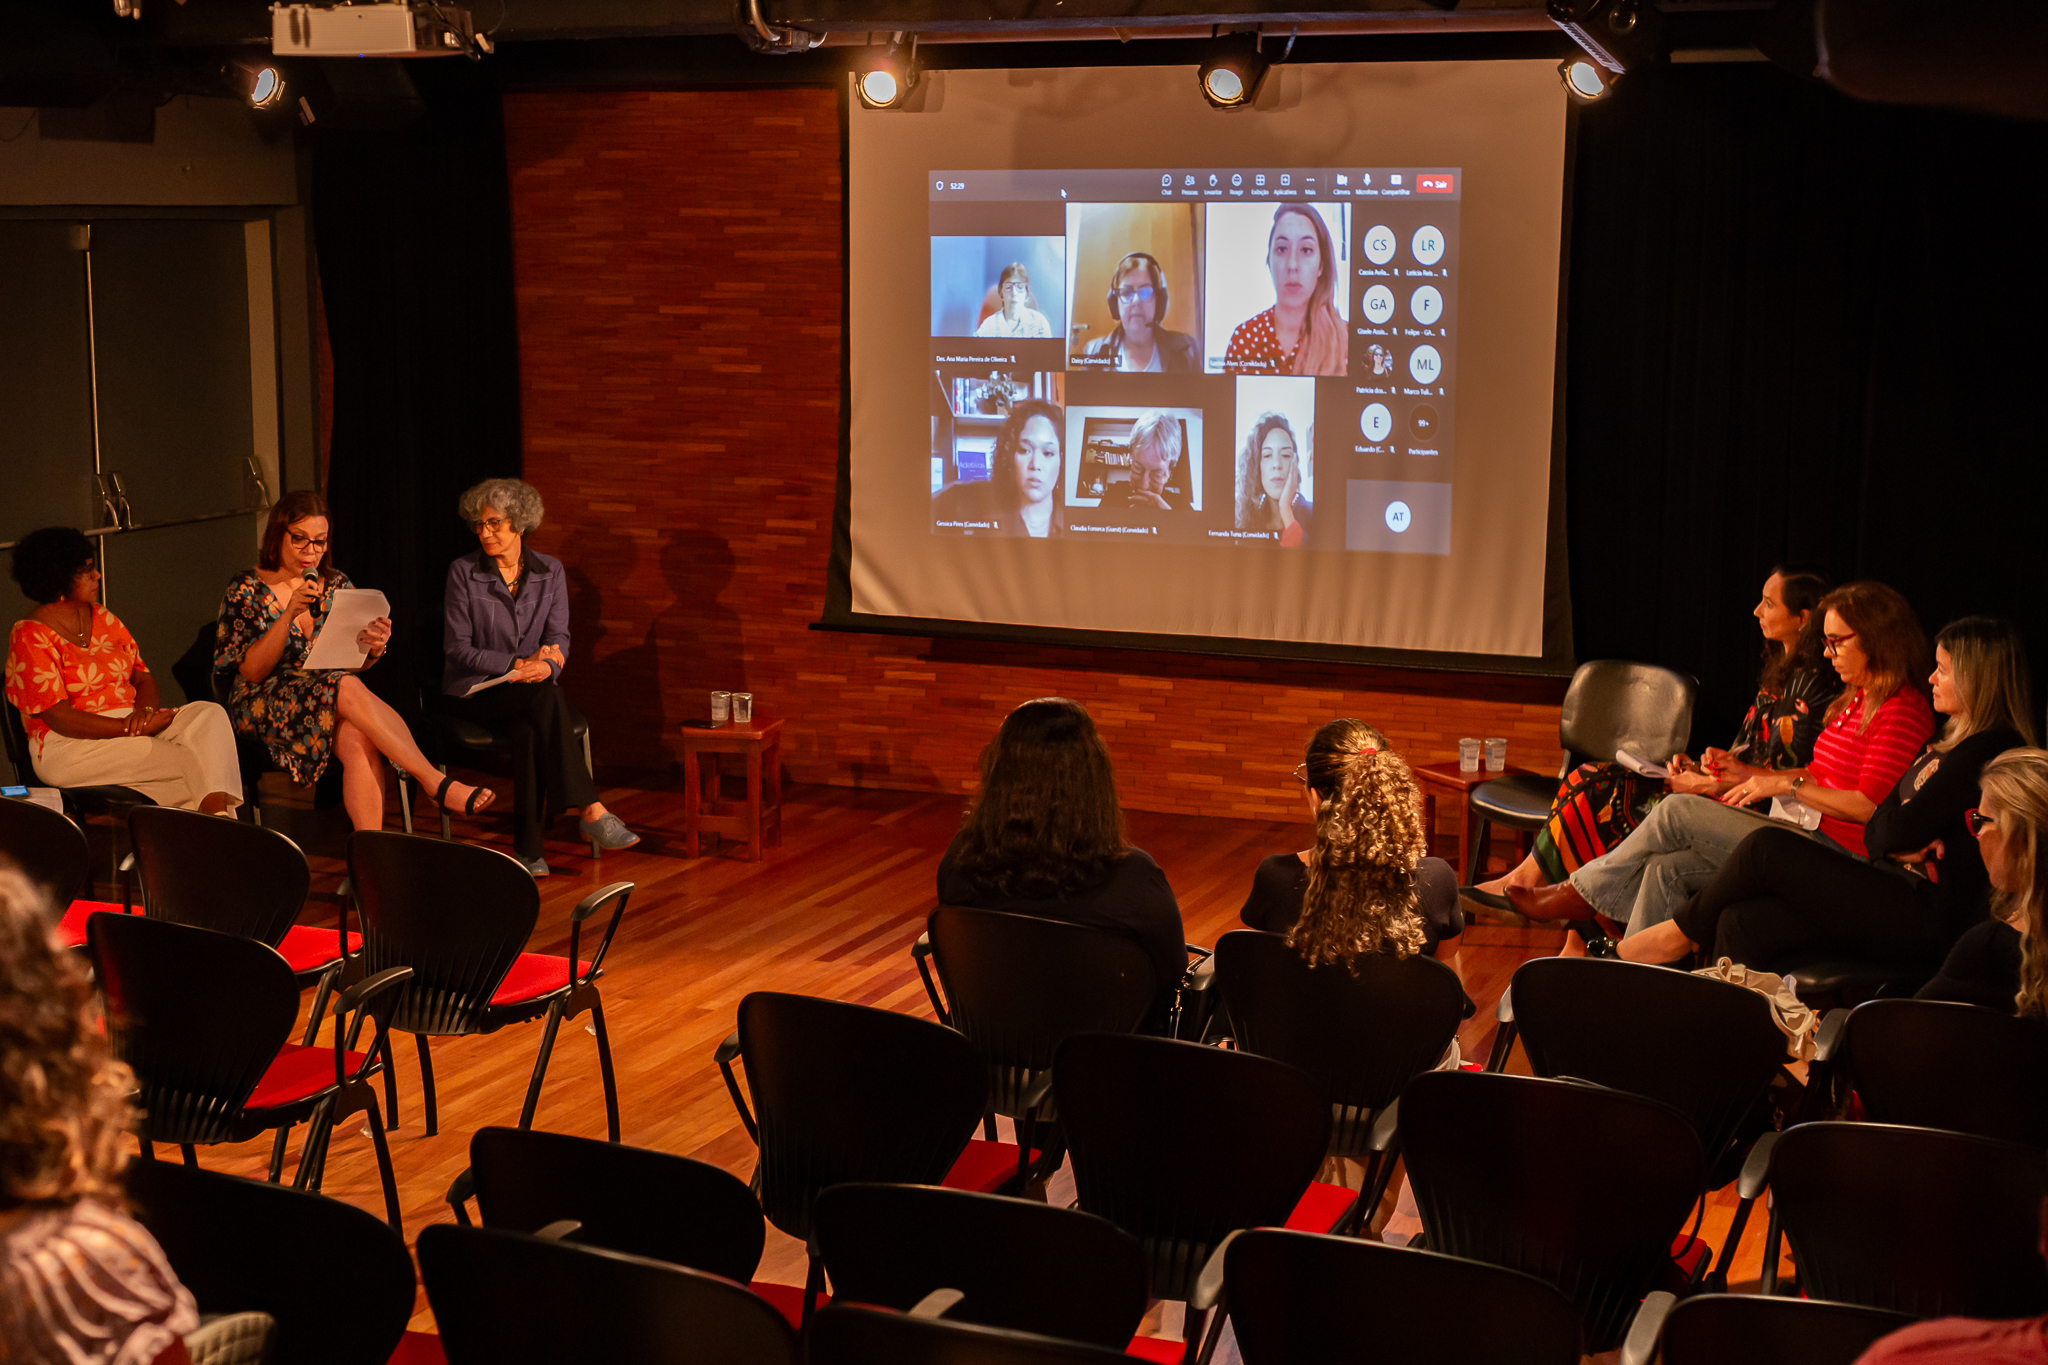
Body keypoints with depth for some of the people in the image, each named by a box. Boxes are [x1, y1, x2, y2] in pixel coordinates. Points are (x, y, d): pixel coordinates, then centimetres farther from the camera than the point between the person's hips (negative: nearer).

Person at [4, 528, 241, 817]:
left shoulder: (103, 619, 15)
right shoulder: (29, 637, -7)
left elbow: (144, 677, 13)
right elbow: (59, 719, -15)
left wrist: (144, 710, -12)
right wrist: (134, 728, -21)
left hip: (130, 724, 7)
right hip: (67, 745, -7)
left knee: (209, 714, -22)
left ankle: (219, 818, -39)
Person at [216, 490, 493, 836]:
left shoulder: (337, 586, 12)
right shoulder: (247, 590, 1)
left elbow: (352, 665, 10)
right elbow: (252, 671, -9)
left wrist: (372, 648, -15)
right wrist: (289, 615, -21)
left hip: (332, 704, 3)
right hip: (266, 709, -3)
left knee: (358, 739, -34)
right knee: (346, 688, -34)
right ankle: (435, 782, -37)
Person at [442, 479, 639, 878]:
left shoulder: (550, 572, 6)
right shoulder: (463, 572, -3)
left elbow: (559, 637, 1)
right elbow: (457, 648, -6)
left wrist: (547, 665, -23)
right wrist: (518, 663, -16)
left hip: (527, 693, 3)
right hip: (473, 692, -3)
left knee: (529, 730, -35)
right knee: (544, 697, -35)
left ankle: (528, 848, -32)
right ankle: (591, 812, -40)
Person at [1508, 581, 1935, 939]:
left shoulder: (1902, 710, -14)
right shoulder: (1854, 698, 18)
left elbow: (1868, 806, -21)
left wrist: (1786, 785, -13)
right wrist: (1745, 775, 10)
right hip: (1810, 835, 10)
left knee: (1677, 811, -11)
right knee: (1666, 866, -6)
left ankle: (1579, 893, 7)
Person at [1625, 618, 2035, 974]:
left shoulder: (1987, 750, -12)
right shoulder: (1950, 743, 20)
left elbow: (1900, 831, -18)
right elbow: (1875, 831, 14)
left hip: (1925, 916, -9)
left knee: (1766, 848, -15)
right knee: (1743, 922, -11)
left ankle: (1685, 930, 7)